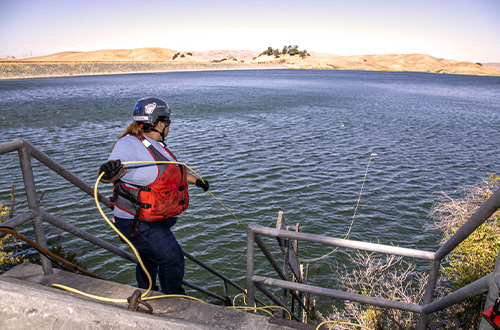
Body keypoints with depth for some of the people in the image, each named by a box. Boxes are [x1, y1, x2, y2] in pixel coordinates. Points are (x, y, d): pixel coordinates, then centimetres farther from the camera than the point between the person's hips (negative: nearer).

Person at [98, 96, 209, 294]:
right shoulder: (129, 144, -23)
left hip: (156, 219, 10)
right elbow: (108, 175, -40)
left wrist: (195, 180, 30)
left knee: (150, 261, 25)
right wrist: (111, 170, -62)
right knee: (173, 259, -7)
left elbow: (173, 170, 22)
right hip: (137, 224, -10)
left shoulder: (154, 145, 7)